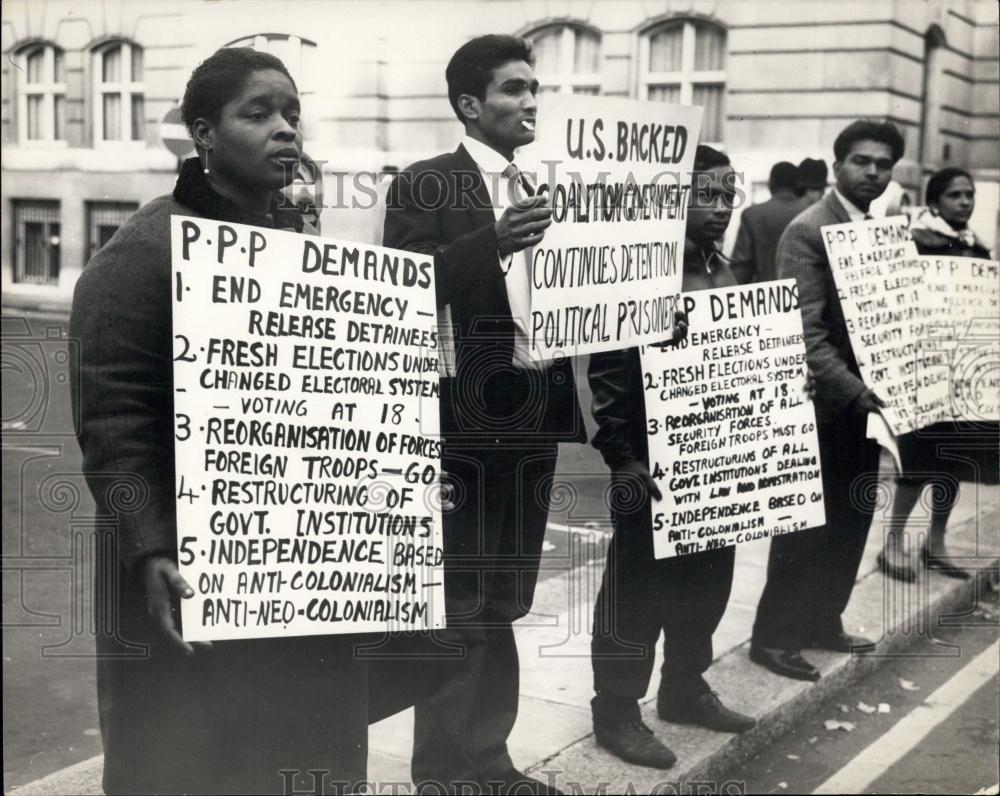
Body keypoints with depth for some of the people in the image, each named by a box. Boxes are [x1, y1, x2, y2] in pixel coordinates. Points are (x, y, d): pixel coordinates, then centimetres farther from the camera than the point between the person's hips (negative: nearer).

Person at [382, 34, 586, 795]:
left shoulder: (537, 193, 16)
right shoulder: (424, 185, -5)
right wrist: (492, 244, -27)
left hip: (534, 415, 7)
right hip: (466, 418, -7)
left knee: (502, 605, 14)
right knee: (456, 607, -1)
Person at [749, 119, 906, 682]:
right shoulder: (808, 231, -12)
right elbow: (804, 329, -19)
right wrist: (855, 390, -25)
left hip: (865, 401, 8)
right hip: (825, 402, -8)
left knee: (852, 520, 14)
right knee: (809, 524, 0)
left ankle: (823, 622, 28)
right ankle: (774, 635, 12)